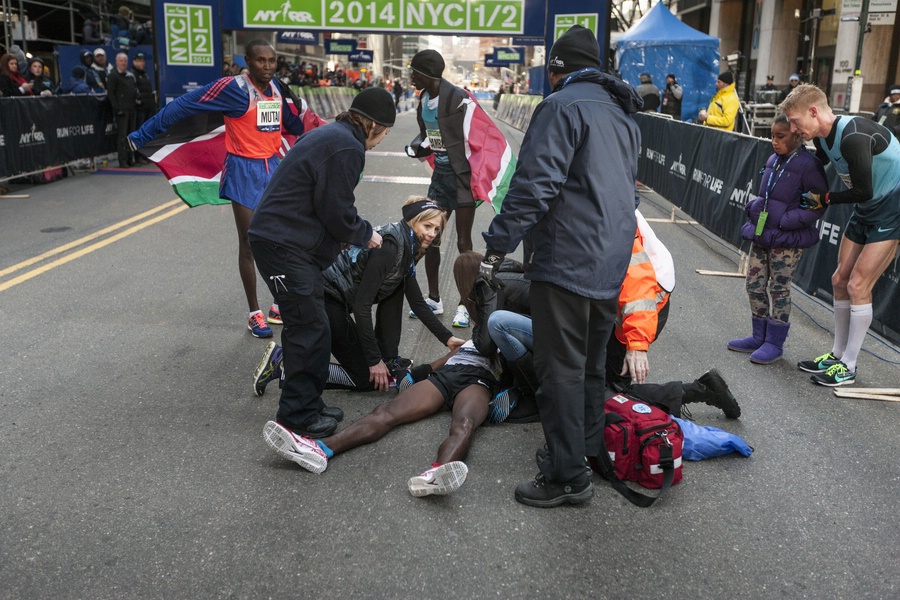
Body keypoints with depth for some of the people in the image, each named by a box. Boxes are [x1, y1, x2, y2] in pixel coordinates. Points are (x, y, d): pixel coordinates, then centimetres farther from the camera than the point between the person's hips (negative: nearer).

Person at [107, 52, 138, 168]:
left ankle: (130, 158, 18)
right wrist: (117, 108, -14)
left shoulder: (131, 75, 18)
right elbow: (110, 93, -7)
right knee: (122, 136, -7)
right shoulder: (113, 76, -2)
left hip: (132, 109, 6)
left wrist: (137, 98, 6)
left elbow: (135, 90, 25)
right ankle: (122, 161, -6)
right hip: (122, 110, -6)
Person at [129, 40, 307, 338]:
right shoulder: (232, 87, -14)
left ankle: (281, 306, 23)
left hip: (274, 168, 6)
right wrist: (142, 135, -13)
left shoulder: (276, 88, 5)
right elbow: (183, 106, -14)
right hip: (245, 171, -6)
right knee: (249, 244, 2)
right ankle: (255, 314, 13)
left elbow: (291, 121, 24)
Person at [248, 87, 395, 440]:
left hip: (283, 240, 11)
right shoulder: (347, 148, -16)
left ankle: (308, 405, 25)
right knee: (309, 328, -4)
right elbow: (337, 212, -16)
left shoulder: (330, 135, 17)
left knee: (310, 325, 15)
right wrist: (365, 235, 2)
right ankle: (297, 417, 5)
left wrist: (356, 233, 13)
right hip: (283, 247, -11)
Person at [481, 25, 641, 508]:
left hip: (566, 261, -9)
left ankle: (566, 476, 4)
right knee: (591, 365, 18)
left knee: (561, 369, -2)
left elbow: (535, 184, -20)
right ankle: (586, 451, 31)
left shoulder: (562, 106, -10)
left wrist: (497, 244, -15)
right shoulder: (624, 116, 19)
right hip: (612, 264, 9)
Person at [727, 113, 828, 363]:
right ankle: (759, 336, 25)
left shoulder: (808, 165, -14)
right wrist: (753, 207, 4)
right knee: (754, 284, 11)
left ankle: (775, 342, 16)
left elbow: (818, 205, -12)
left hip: (787, 241, -7)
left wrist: (788, 221, -21)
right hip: (761, 235, 7)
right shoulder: (773, 161, 7)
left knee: (779, 289, 3)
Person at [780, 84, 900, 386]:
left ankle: (849, 367, 4)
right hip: (866, 211, 9)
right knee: (840, 280, 9)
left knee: (858, 286, -8)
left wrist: (825, 199, -12)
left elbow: (863, 191, -26)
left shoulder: (854, 137, -29)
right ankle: (837, 354, 22)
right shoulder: (823, 137, -3)